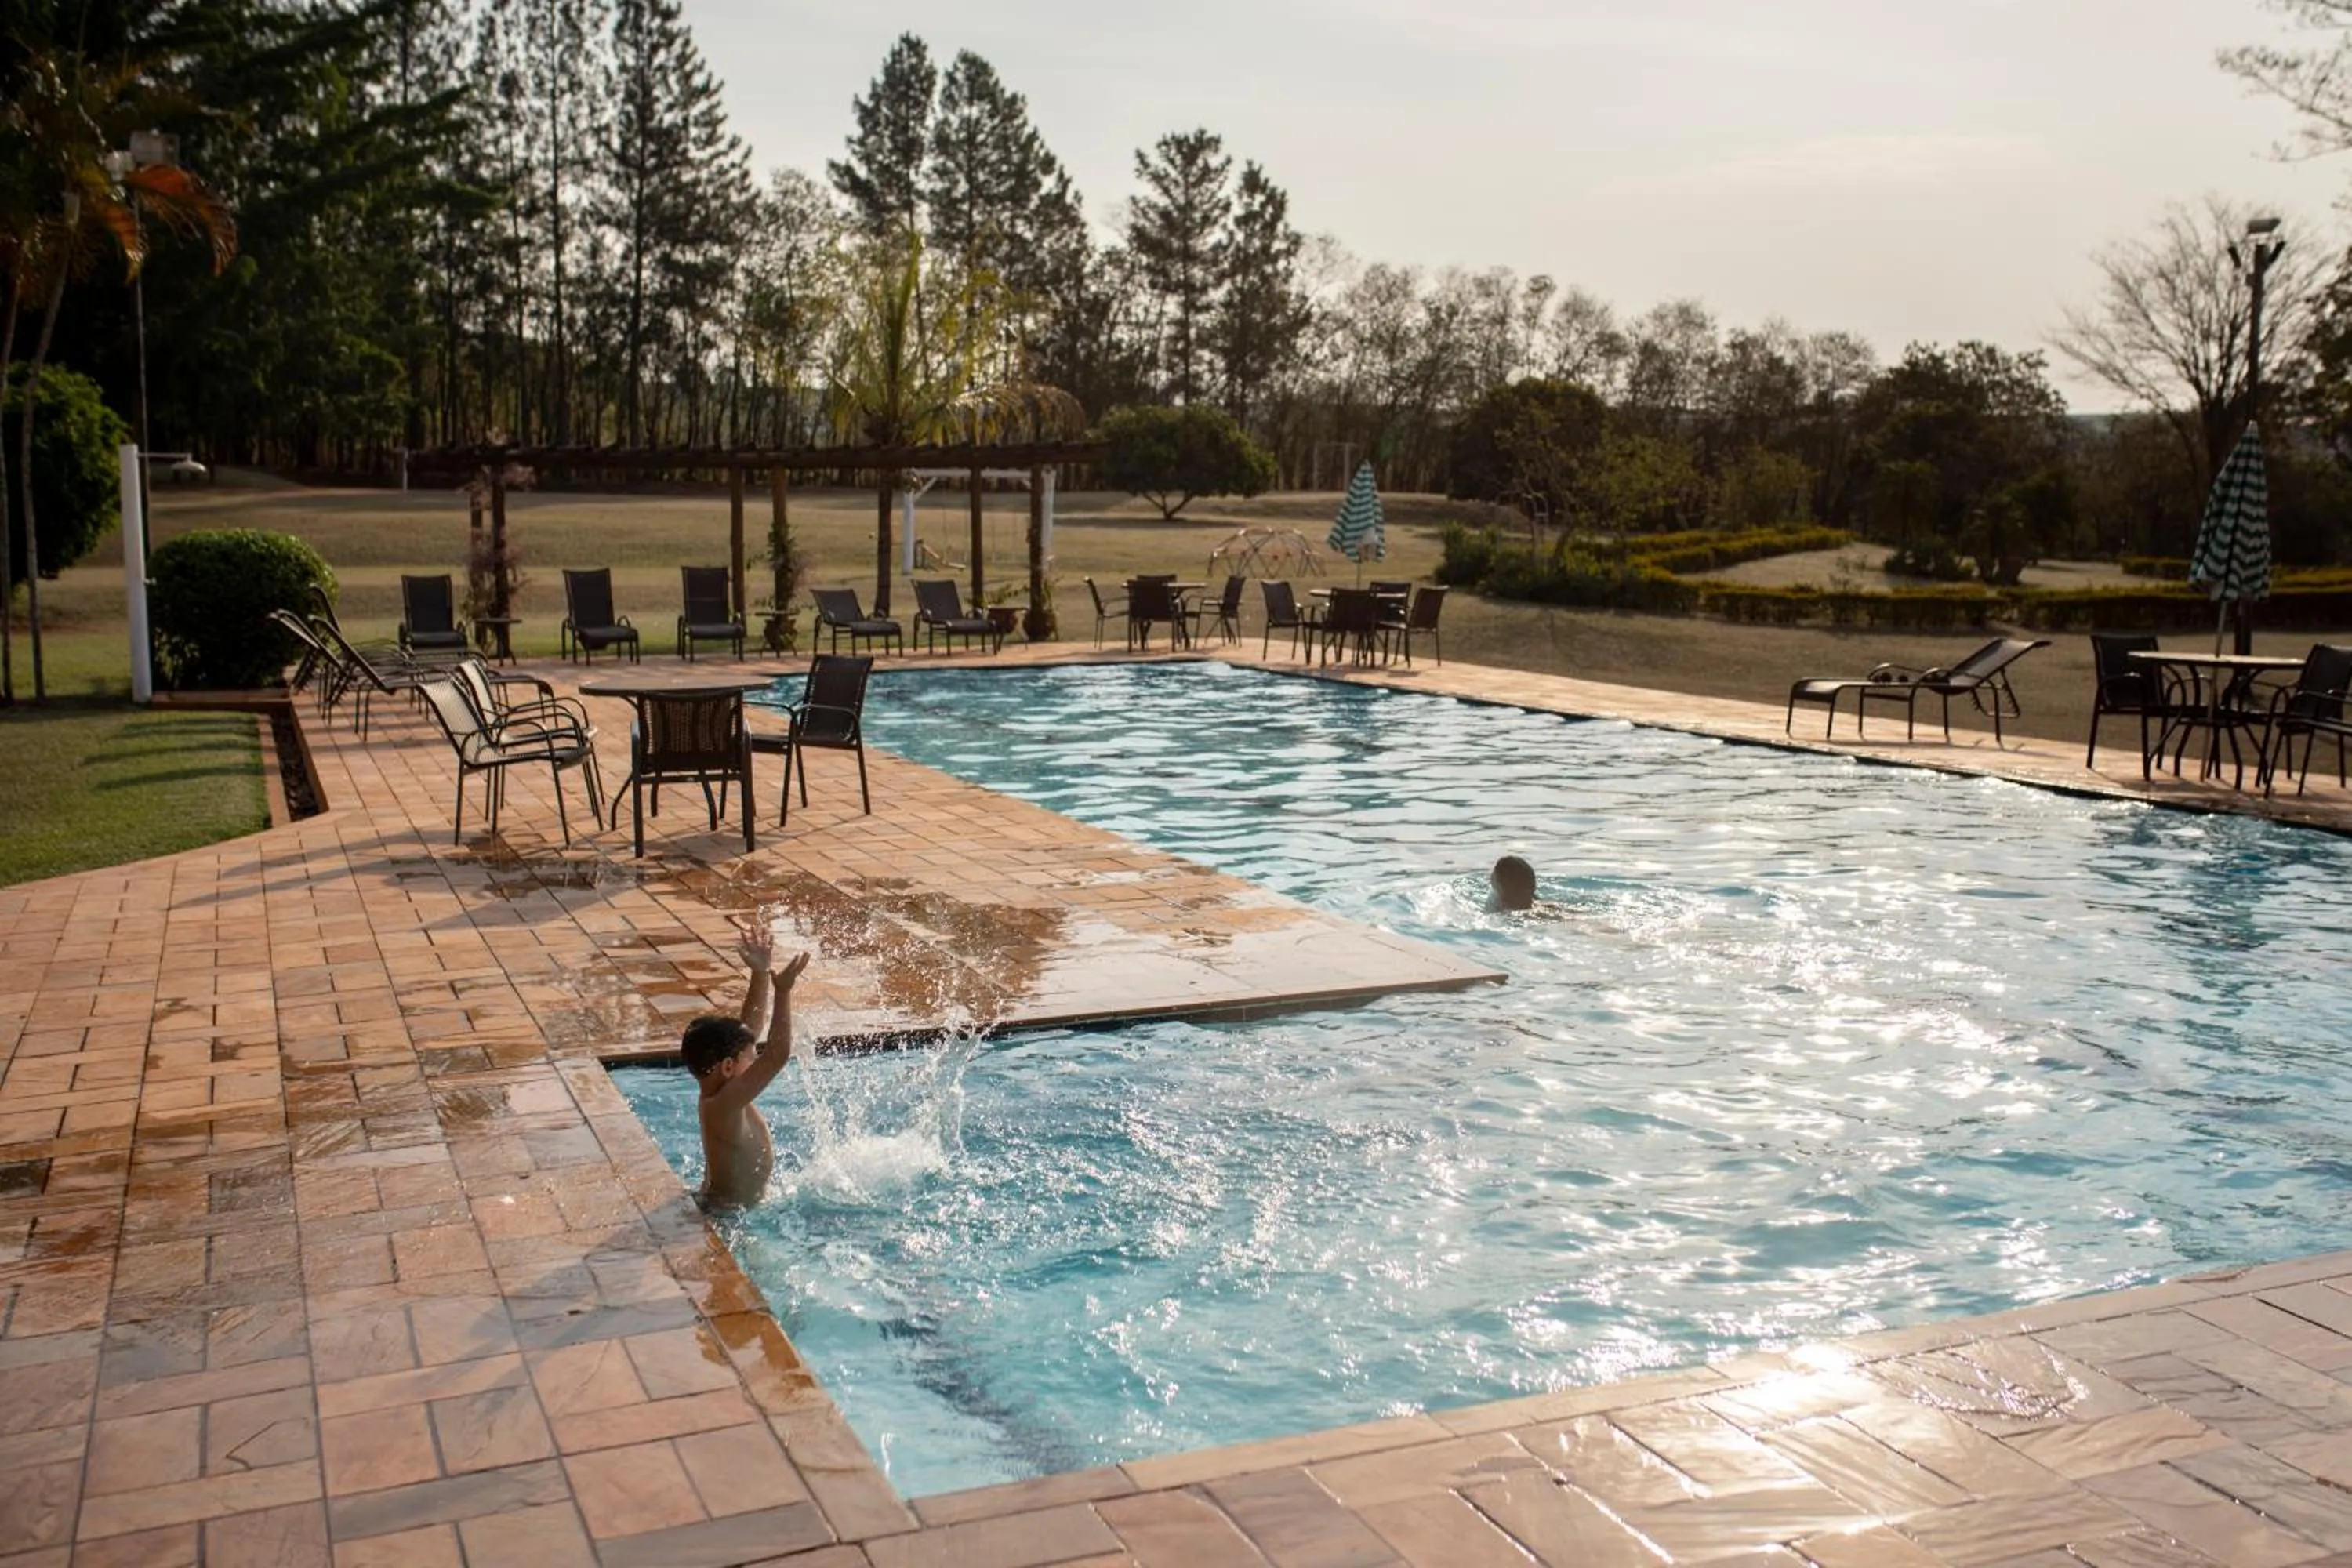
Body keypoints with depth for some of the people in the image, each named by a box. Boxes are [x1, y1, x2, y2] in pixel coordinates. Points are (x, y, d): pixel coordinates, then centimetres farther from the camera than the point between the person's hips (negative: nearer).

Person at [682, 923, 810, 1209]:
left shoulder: (717, 1092, 0)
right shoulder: (722, 1106, -25)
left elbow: (750, 1028, 8)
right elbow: (778, 1055, -34)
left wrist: (761, 975, 3)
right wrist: (783, 991, -33)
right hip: (727, 1215, -9)